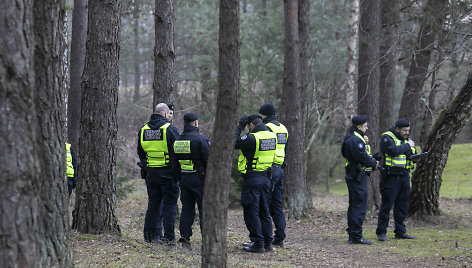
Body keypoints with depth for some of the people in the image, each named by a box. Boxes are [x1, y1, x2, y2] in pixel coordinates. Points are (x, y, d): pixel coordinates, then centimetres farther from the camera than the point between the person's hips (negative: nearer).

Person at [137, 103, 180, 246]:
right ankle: (169, 238, -4)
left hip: (150, 173, 5)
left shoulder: (143, 130, 8)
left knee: (153, 204, 13)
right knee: (170, 205, -1)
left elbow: (140, 153, 15)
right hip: (168, 173, -5)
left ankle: (150, 235, 13)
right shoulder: (170, 129, -10)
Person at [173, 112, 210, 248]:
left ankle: (185, 236, 4)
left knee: (187, 208, 10)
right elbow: (208, 160, -13)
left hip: (184, 179, 6)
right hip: (199, 179, -6)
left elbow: (175, 162, 13)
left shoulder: (177, 140, 8)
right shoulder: (200, 139, -13)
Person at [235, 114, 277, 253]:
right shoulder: (272, 136, 5)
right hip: (266, 178, 7)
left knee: (251, 212, -1)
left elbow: (233, 143, -14)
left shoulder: (252, 138, -17)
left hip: (252, 179, -7)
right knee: (264, 212, 15)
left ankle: (258, 244, -2)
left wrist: (239, 127, -4)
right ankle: (268, 243, 17)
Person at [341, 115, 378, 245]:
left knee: (354, 205, 14)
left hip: (353, 176, 11)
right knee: (360, 206, -9)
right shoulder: (355, 140, -17)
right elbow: (362, 158, -21)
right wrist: (374, 163, -5)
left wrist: (372, 159, 6)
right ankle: (356, 236, -9)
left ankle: (352, 235, 19)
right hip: (358, 177, -11)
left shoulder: (351, 138, 17)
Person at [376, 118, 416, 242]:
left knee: (403, 205, 10)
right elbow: (394, 151, -25)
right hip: (391, 176, -7)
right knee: (387, 205, -5)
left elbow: (413, 154, 14)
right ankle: (381, 232, 0)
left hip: (404, 176, 7)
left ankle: (400, 232, 18)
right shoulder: (387, 138, -8)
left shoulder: (407, 138, 15)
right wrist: (407, 146, -12)